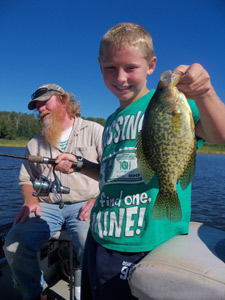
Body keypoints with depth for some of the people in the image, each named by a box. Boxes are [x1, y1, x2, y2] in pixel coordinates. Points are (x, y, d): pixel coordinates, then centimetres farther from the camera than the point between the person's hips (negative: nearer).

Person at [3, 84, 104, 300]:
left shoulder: (94, 131, 4)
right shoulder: (35, 143, 18)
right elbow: (26, 180, 22)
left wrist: (98, 201, -14)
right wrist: (30, 201, 1)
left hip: (84, 205, -3)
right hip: (47, 207, 4)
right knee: (13, 244, -18)